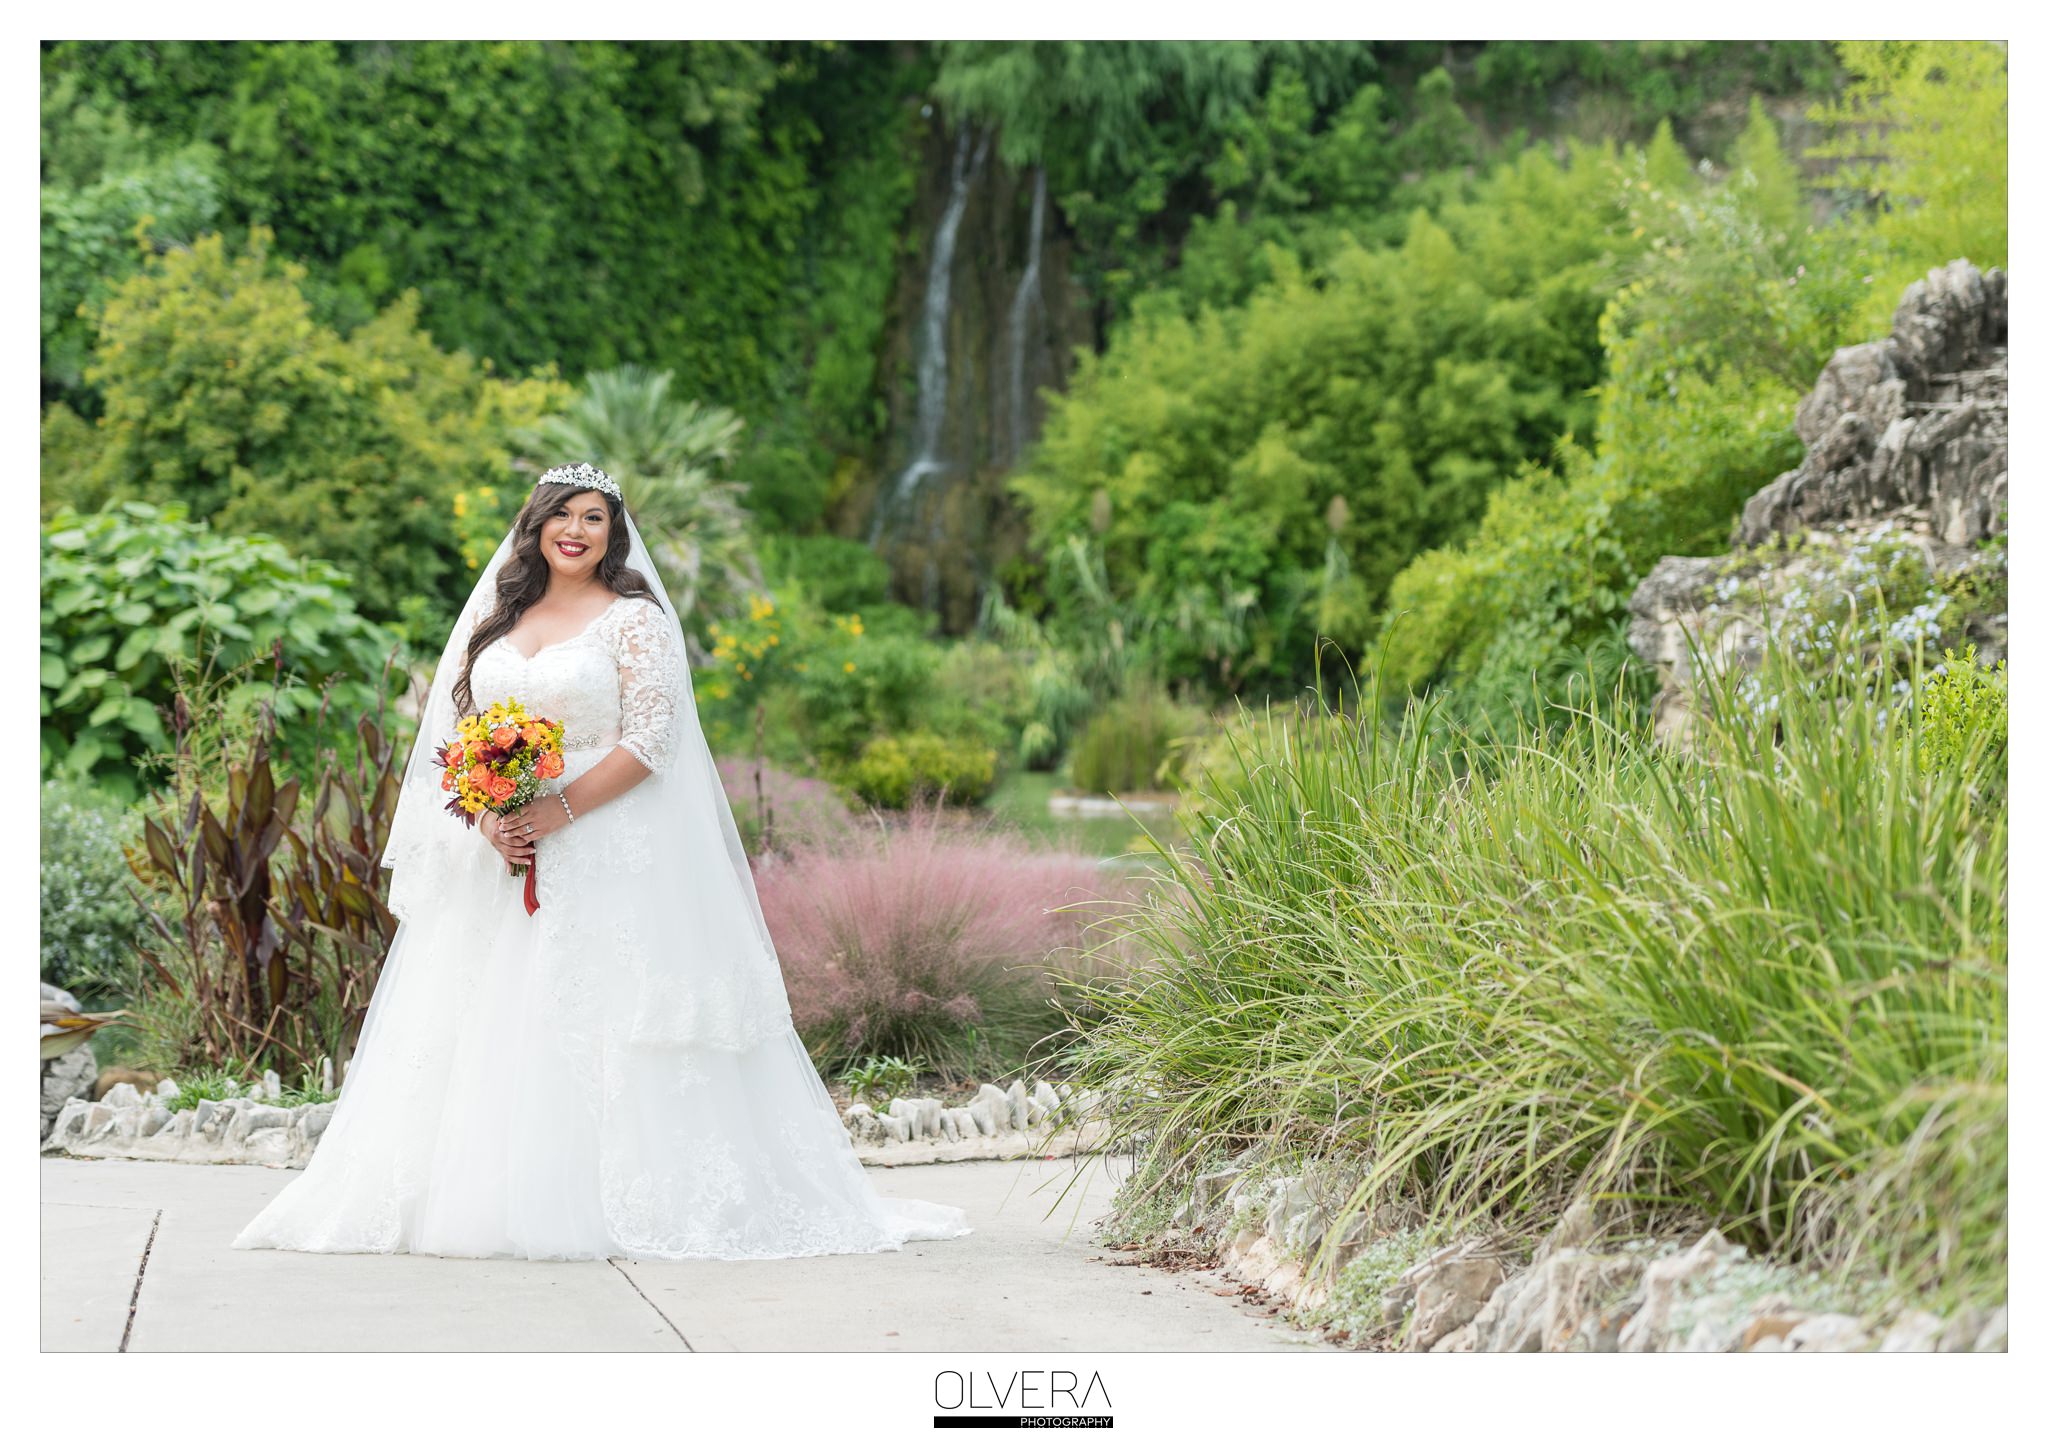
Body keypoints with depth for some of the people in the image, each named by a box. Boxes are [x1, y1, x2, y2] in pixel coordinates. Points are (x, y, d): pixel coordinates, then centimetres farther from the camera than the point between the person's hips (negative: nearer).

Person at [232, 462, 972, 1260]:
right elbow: (459, 732, 12)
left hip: (607, 857, -5)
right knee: (491, 1031, 3)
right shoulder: (498, 618, 15)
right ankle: (480, 1199, 6)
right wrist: (490, 816, -6)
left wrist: (554, 812, -18)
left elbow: (649, 742, -11)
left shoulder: (635, 620, -2)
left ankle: (620, 1204, -5)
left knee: (598, 1033, -8)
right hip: (499, 857, 6)